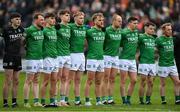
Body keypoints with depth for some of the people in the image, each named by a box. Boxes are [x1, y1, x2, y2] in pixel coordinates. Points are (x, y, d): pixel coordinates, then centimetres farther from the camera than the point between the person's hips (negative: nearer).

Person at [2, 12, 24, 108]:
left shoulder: (21, 29, 6)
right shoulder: (6, 29, -10)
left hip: (18, 57, 6)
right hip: (9, 56, -6)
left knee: (16, 81, 8)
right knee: (8, 81, -7)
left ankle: (14, 101, 14)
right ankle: (5, 102, -3)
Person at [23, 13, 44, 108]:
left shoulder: (41, 30, 9)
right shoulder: (29, 30, -13)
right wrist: (28, 49, -4)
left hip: (40, 58, 7)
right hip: (31, 58, -7)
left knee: (36, 81, 10)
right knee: (29, 81, -4)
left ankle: (36, 101, 12)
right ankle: (26, 102, 1)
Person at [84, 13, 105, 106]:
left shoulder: (103, 32, 11)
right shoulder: (90, 31, -9)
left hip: (101, 59, 6)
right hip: (92, 59, -6)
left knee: (98, 82, 8)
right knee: (89, 81, -4)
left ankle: (98, 100, 11)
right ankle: (87, 101, -2)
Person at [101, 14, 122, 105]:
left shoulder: (120, 31, 7)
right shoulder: (107, 30, -12)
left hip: (116, 56, 6)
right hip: (107, 56, -6)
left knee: (112, 79, 6)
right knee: (106, 79, -4)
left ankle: (110, 98, 9)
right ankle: (104, 99, -2)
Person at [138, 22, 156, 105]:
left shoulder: (153, 38, 15)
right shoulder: (141, 37, -6)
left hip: (152, 63, 6)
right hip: (144, 63, -6)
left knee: (150, 83, 5)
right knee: (143, 82, -4)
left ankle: (148, 100, 11)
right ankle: (141, 100, 2)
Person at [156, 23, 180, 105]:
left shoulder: (172, 39, 9)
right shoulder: (159, 40, -9)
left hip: (172, 64, 6)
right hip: (163, 65, -6)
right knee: (163, 84, 1)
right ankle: (163, 100, 8)